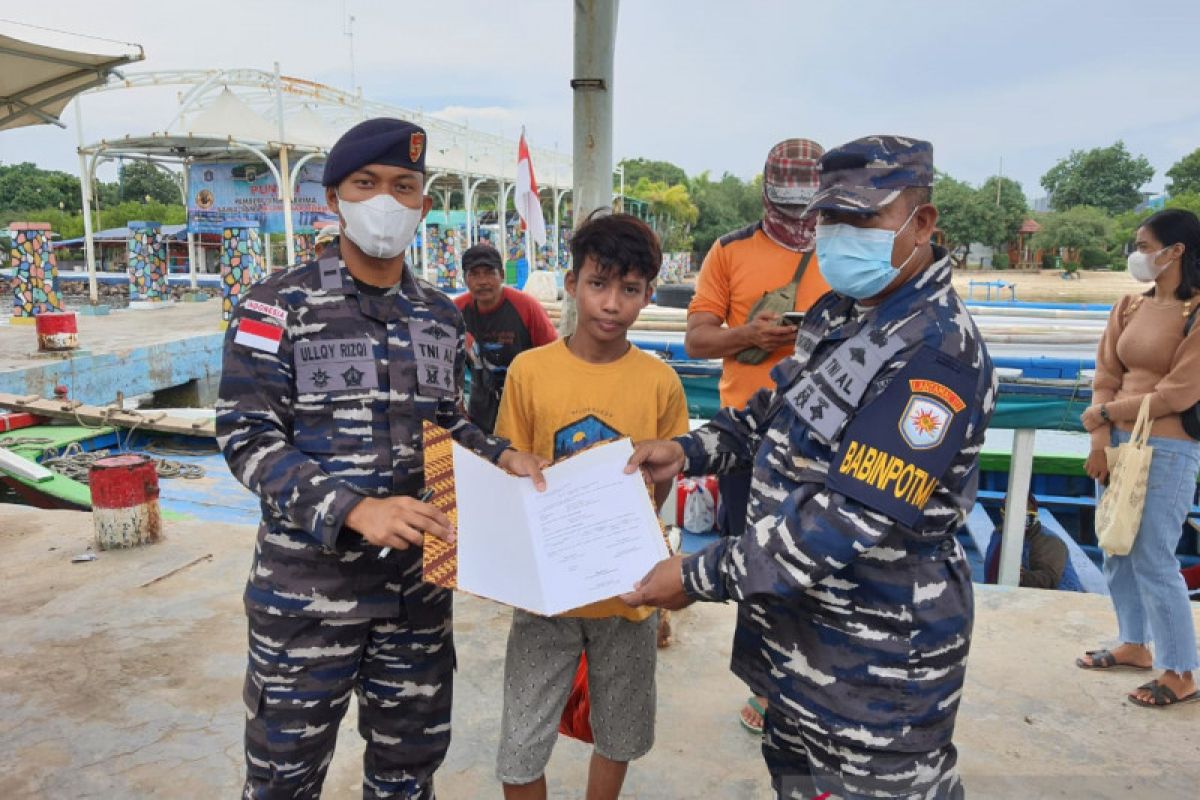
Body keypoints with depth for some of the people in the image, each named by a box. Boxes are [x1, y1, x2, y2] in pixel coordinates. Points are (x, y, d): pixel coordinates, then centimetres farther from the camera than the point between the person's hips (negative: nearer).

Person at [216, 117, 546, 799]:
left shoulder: (442, 317, 7)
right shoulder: (278, 307, -8)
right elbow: (249, 439, -13)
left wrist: (501, 457, -5)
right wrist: (353, 509, -26)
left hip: (418, 577, 4)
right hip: (309, 579, -4)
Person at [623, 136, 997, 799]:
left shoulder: (936, 353, -25)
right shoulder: (838, 313, 3)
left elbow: (851, 518, -29)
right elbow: (775, 412, 15)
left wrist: (699, 578, -26)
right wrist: (688, 452, -3)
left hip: (880, 652, -8)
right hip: (802, 619, 9)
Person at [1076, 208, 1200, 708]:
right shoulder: (1130, 307, 8)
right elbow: (1106, 377, 4)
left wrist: (1105, 413, -8)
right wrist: (1100, 443, -5)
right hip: (1119, 442, 7)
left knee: (1153, 559, -1)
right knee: (1116, 552, 15)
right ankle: (1135, 645, 33)